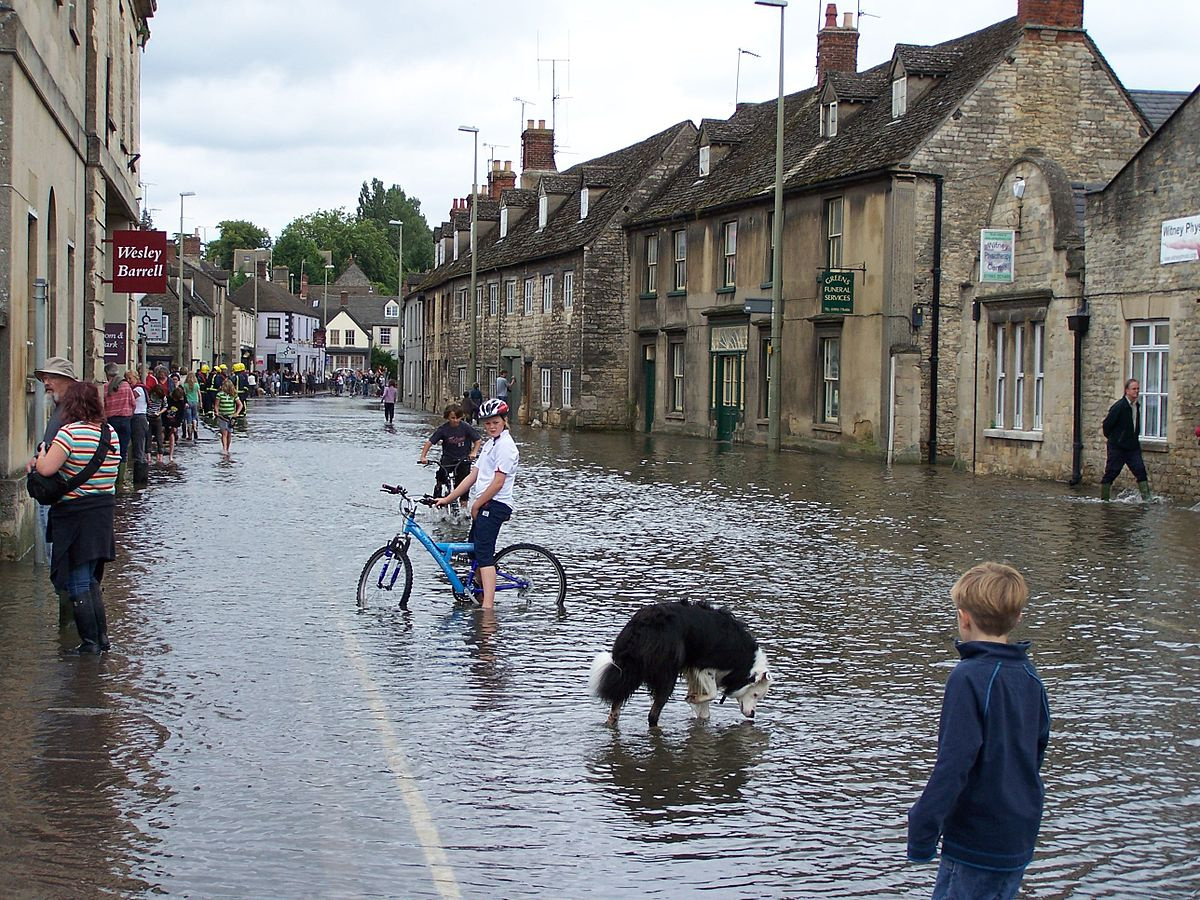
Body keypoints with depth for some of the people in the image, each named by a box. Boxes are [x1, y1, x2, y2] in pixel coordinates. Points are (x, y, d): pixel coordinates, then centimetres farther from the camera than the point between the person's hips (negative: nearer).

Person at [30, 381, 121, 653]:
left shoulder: (70, 432, -17)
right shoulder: (111, 433, 5)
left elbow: (46, 469, -23)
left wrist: (42, 452, -4)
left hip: (74, 515, -7)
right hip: (104, 510, 7)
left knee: (77, 583, 2)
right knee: (91, 580, 19)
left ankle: (90, 643, 4)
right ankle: (102, 637, 19)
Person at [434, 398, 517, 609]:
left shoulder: (505, 445, -10)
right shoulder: (490, 444, 20)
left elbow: (498, 483, -16)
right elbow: (473, 477, 18)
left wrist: (476, 505, -9)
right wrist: (447, 499, 14)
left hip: (494, 505, -10)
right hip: (485, 505, 10)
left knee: (484, 554, -18)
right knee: (474, 550, 16)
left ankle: (487, 606, -26)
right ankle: (484, 597, 27)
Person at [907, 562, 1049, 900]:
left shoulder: (969, 678, -18)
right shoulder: (1029, 675, 6)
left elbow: (954, 762, -21)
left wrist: (921, 830, -16)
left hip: (977, 843, -8)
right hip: (1019, 838, 8)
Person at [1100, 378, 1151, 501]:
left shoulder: (1137, 406, 9)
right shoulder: (1119, 406, -15)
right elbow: (1107, 424, -10)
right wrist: (1112, 438, 4)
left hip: (1133, 446, 6)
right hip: (1117, 448, -6)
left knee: (1140, 470, -4)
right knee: (1111, 473, -1)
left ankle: (1146, 498, -6)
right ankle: (1104, 499, 10)